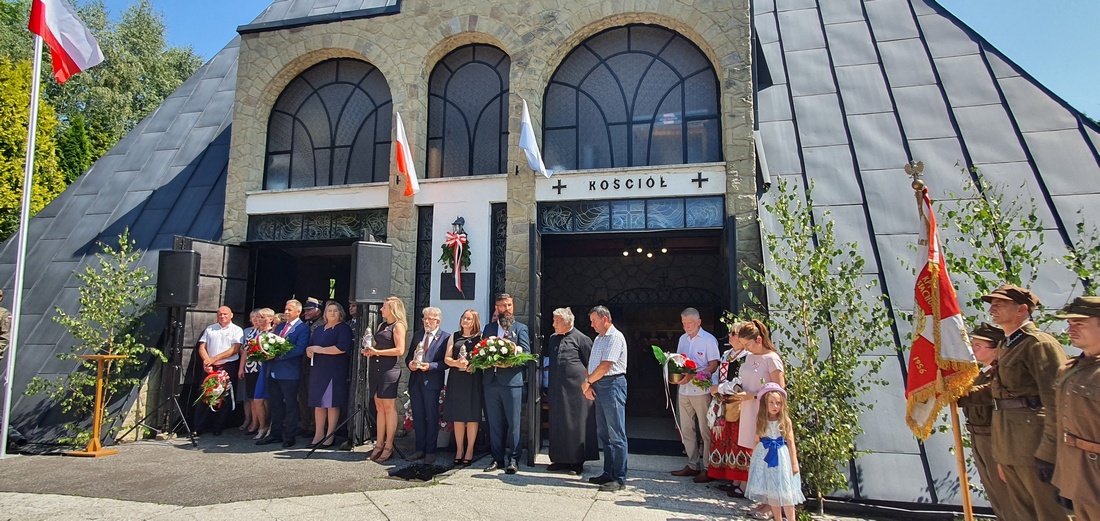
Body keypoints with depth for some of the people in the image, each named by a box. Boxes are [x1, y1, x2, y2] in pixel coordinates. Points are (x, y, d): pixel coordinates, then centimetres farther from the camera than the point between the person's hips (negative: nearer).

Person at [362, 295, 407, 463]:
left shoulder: (398, 326, -6)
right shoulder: (382, 325, 18)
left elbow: (400, 350, -14)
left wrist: (377, 352, -12)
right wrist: (369, 350, 2)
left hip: (389, 369, -8)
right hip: (375, 367, 8)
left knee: (389, 407, -3)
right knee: (379, 407, 9)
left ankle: (388, 447, 3)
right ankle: (379, 445, 13)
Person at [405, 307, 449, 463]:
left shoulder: (445, 337, -5)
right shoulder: (417, 335, 13)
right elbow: (409, 355, 16)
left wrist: (430, 366, -21)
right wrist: (410, 363, -5)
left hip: (432, 382, -5)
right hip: (415, 381, 6)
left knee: (432, 417, 3)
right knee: (418, 416, 12)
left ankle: (430, 451, 13)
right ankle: (420, 449, 23)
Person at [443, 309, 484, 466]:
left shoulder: (480, 338, 4)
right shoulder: (454, 337, 14)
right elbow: (447, 358, 8)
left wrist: (472, 365, -20)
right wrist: (456, 363, -12)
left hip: (473, 379, -3)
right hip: (456, 379, 3)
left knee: (472, 416, 0)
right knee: (457, 416, 6)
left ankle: (469, 451, 10)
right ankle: (459, 450, 17)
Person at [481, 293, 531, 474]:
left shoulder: (521, 328, 6)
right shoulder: (489, 328, 17)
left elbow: (526, 353, -3)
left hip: (512, 380, -3)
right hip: (491, 381, 4)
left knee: (513, 423, 0)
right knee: (494, 423, 9)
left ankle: (513, 459, 9)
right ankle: (497, 458, 18)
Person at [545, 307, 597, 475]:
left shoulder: (581, 338, -6)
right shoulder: (553, 339, 14)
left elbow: (590, 364, -2)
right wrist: (548, 387, 19)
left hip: (575, 388, -6)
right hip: (556, 389, 6)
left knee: (576, 425, 0)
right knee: (558, 424, 9)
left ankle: (577, 461, 9)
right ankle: (561, 459, 19)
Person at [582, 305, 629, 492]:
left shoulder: (615, 337, -11)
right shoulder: (598, 339, 19)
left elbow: (605, 366, -17)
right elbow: (591, 364, 16)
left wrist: (587, 382, -6)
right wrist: (589, 385, 2)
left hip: (613, 385, -10)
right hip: (598, 387, 10)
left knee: (616, 435, -5)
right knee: (603, 434, 13)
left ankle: (620, 479, -1)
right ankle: (608, 473, 22)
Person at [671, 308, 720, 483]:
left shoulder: (709, 340, -8)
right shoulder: (683, 339, 12)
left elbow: (713, 365, -12)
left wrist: (692, 376, -22)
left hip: (701, 390, -7)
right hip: (684, 390, 7)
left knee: (705, 431, 1)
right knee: (686, 429, 11)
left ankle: (707, 468, 10)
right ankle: (693, 465, 22)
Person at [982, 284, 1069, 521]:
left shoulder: (1040, 343, -12)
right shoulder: (1007, 346, 15)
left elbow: (1056, 402, -18)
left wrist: (1047, 454, -20)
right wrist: (1001, 455, 19)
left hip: (1033, 445, -9)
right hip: (1009, 448, 9)